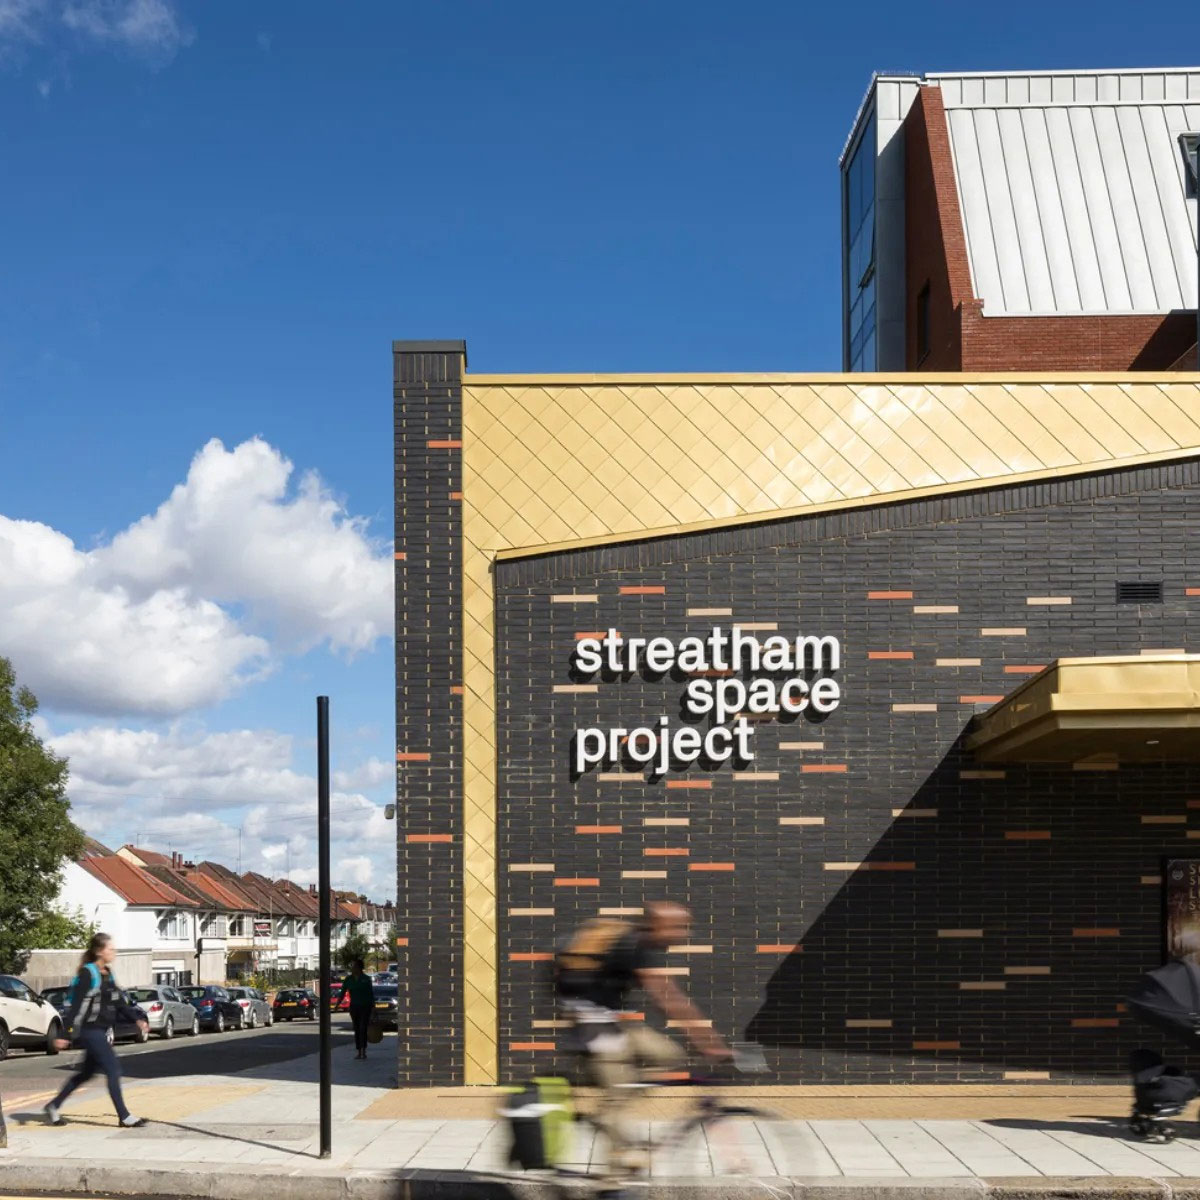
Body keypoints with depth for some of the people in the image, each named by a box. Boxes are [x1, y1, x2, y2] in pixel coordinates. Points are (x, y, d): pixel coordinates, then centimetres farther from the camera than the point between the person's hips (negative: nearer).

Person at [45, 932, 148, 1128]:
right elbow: (75, 1004, -19)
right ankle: (124, 1117, -3)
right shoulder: (88, 974, -15)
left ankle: (54, 1106, 30)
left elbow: (117, 1002, 20)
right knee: (113, 1070, -8)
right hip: (90, 1030, -9)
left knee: (86, 1072, 17)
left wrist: (136, 1020, 18)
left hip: (100, 1031, 9)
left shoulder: (108, 973, 11)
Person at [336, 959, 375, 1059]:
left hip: (365, 1006, -3)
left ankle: (363, 1051, -13)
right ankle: (359, 1052, 9)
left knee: (363, 1028, -12)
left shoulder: (366, 979, -3)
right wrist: (337, 1005, -15)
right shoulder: (348, 979, 2)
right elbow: (342, 993, -3)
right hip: (354, 1006, 3)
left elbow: (371, 993, 2)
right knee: (357, 1029, 4)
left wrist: (373, 1006, -2)